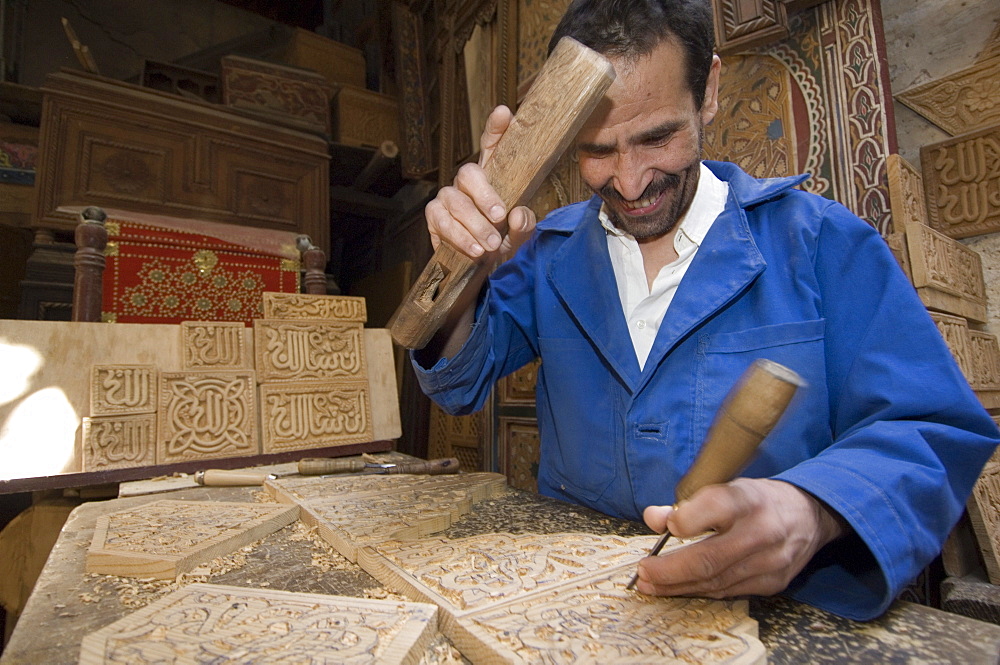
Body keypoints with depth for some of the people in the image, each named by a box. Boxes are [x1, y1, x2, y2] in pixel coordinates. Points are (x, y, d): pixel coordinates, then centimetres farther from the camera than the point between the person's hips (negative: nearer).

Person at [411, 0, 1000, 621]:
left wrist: (809, 511, -28)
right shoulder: (547, 250, 3)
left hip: (777, 611, 2)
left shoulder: (818, 238, -5)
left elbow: (934, 430, -7)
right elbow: (459, 383, 0)